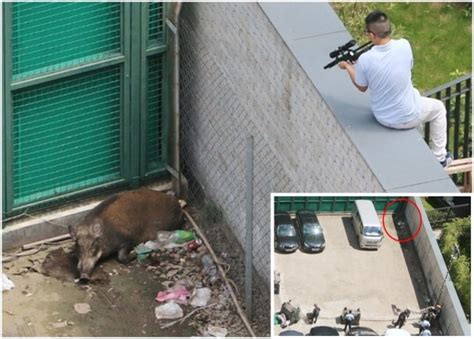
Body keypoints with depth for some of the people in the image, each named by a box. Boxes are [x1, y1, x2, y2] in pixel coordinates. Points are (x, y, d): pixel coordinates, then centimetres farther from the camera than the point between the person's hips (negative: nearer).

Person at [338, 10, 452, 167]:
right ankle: (439, 157, 37)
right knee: (438, 108, 30)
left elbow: (361, 87, -5)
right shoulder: (404, 46, -23)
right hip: (407, 118, -2)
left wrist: (348, 67, 13)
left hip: (382, 118, 2)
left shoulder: (365, 60, -25)